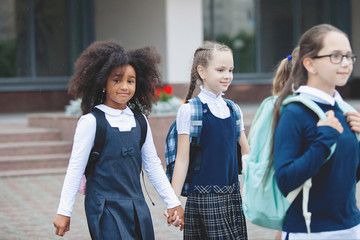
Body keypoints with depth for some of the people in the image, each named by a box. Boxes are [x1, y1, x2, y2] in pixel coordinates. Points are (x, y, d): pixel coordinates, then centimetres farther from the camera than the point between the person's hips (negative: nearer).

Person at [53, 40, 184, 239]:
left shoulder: (140, 122, 9)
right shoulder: (91, 122, -7)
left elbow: (153, 166, 16)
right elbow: (75, 169, -5)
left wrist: (173, 202, 15)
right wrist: (63, 212, -6)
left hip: (137, 208, 6)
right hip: (106, 208, -5)